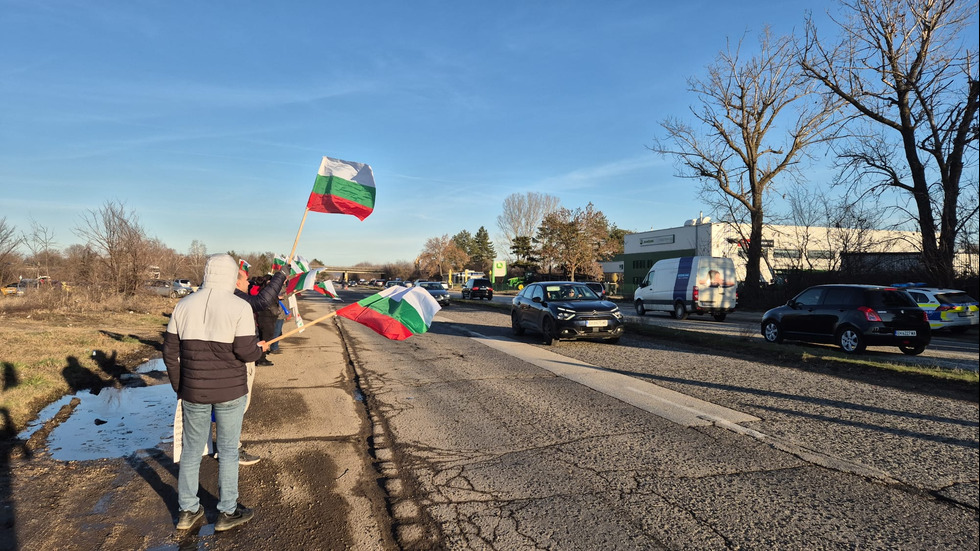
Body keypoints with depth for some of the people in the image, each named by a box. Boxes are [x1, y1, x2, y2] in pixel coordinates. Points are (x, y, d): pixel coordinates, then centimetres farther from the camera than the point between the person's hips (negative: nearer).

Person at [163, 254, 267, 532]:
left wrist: (179, 387, 15)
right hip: (230, 392, -4)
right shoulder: (239, 307, -14)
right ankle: (227, 512, 23)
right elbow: (245, 352, -17)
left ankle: (187, 510, 31)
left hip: (193, 392, 4)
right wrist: (260, 348, 5)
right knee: (228, 450, 11)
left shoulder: (184, 305, 1)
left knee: (191, 449, 18)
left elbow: (170, 351, 4)